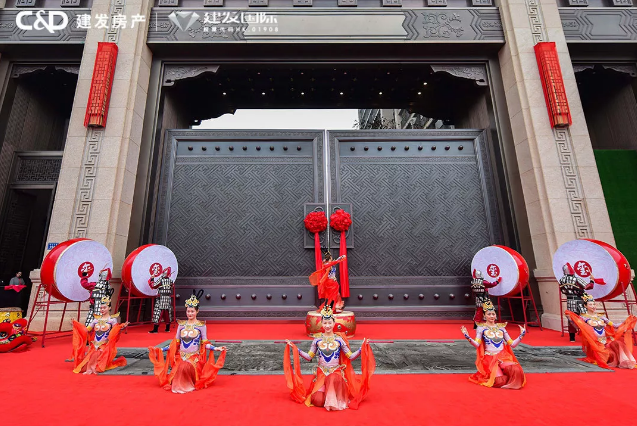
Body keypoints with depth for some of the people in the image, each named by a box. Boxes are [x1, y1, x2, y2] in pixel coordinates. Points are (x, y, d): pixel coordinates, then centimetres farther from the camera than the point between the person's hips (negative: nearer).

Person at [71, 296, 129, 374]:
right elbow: (86, 330, 12)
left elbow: (116, 332, -9)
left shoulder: (112, 319, -1)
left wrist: (122, 327, -30)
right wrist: (75, 324, 7)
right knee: (86, 363, -11)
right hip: (94, 346, 4)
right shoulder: (96, 319, 12)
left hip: (106, 347, -4)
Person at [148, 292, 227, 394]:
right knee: (180, 367, -29)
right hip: (181, 356, 3)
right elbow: (176, 343, 15)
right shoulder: (181, 325, 9)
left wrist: (216, 348, -15)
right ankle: (180, 386, 3)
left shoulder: (201, 325, -1)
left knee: (187, 367, -33)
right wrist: (161, 349, 12)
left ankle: (190, 384, -1)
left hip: (195, 357, -3)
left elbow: (205, 343, -1)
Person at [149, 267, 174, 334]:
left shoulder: (160, 280, -9)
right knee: (168, 313, 11)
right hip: (168, 299, 5)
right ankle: (167, 328, 17)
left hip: (161, 299, -4)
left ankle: (155, 329, -3)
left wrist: (151, 279, 9)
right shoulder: (170, 281, 4)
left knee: (158, 313, -2)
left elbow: (153, 286, -4)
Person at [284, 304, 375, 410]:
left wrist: (362, 348, -13)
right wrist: (294, 348, -2)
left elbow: (350, 356, 0)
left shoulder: (339, 339, -2)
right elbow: (309, 357, 5)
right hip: (321, 373, 2)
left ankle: (332, 402, -9)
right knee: (318, 400, -19)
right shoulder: (317, 339, 1)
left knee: (333, 379, -38)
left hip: (336, 372, -1)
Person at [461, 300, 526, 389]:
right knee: (500, 381, -25)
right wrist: (468, 337, -26)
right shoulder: (481, 327, 2)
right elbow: (477, 344, -9)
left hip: (503, 357, 3)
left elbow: (512, 344, 13)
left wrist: (522, 335, 7)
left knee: (516, 370, -29)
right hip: (489, 358, -3)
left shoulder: (501, 327, 14)